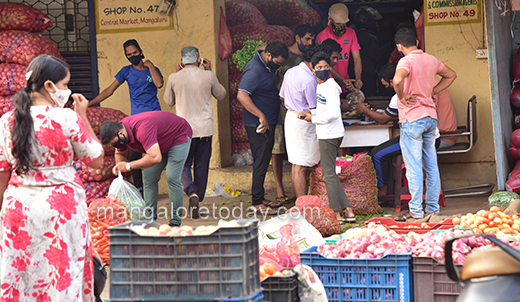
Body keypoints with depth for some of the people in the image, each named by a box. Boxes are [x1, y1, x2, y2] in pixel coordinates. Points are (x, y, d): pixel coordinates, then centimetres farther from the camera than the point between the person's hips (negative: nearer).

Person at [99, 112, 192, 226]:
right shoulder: (119, 129, -14)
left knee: (172, 177, -18)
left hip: (180, 136, -8)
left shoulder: (143, 129, -42)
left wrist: (129, 165, -40)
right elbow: (119, 153, 7)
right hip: (161, 143, 8)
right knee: (149, 177, -2)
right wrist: (119, 166, -17)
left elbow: (155, 157, -50)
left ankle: (175, 222, -13)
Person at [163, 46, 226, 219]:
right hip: (205, 128, 1)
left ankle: (192, 194, -20)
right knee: (202, 166, 11)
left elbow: (169, 101, 12)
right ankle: (198, 199, 17)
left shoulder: (174, 78, -6)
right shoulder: (208, 76, -5)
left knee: (183, 165, 6)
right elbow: (221, 95, 13)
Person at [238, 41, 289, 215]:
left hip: (268, 122, 10)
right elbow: (242, 95, -31)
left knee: (263, 160, 14)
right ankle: (256, 203, -3)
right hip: (259, 125, -10)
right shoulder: (254, 70, -22)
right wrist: (261, 116, -33)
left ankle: (259, 198, 22)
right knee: (261, 162, -7)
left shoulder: (267, 65, 9)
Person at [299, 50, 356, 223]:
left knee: (328, 174, -4)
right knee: (330, 174, 14)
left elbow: (333, 113, -23)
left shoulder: (330, 87, -15)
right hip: (326, 135, 10)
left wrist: (313, 118, -12)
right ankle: (348, 211, 15)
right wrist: (310, 112, 10)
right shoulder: (320, 86, 15)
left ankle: (336, 215, 1)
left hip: (330, 135, -10)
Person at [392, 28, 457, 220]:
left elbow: (397, 80, -34)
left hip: (412, 119, -7)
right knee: (431, 165, 11)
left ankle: (416, 210, -3)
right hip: (431, 116, 7)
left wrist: (402, 97, -17)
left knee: (413, 166, -4)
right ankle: (433, 207, 16)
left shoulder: (407, 61, -13)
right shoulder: (430, 60, 9)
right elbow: (451, 75, 24)